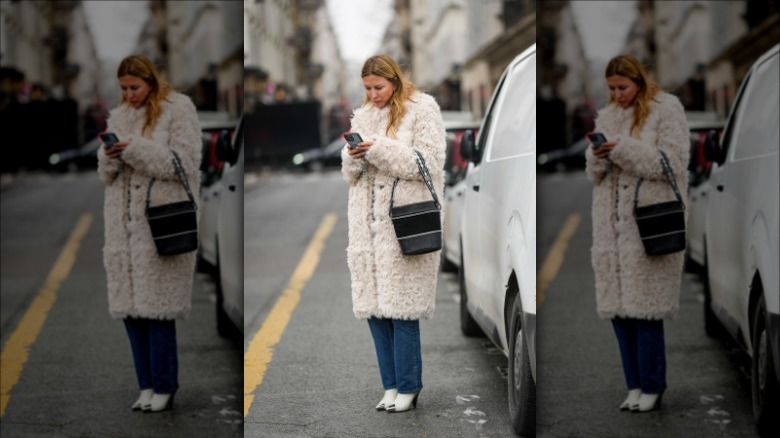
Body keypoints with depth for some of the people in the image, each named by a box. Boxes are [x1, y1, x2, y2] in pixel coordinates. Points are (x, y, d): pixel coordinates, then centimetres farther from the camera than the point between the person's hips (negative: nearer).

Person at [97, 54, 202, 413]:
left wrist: (135, 150, -16)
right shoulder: (119, 116, 17)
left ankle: (164, 388, 0)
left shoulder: (178, 110, -1)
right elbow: (106, 174, 18)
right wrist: (110, 157, -5)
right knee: (130, 305, 4)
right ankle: (147, 385, 13)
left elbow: (184, 164, -10)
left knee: (158, 306, -8)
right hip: (125, 225, 6)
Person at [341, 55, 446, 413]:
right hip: (369, 224, 6)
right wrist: (353, 157, -4)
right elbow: (350, 173, 19)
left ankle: (408, 388, 3)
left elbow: (429, 163, -8)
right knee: (373, 304, 3)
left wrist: (380, 149, -14)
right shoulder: (363, 115, 18)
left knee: (401, 307, -7)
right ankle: (391, 385, 12)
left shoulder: (422, 109, 1)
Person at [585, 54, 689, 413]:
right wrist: (598, 157, -5)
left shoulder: (666, 110, 0)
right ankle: (635, 385, 12)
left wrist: (623, 150, -15)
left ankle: (652, 388, 0)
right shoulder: (607, 116, 17)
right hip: (613, 225, 6)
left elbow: (673, 164, -9)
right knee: (618, 305, 4)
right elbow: (594, 174, 18)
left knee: (645, 306, -8)